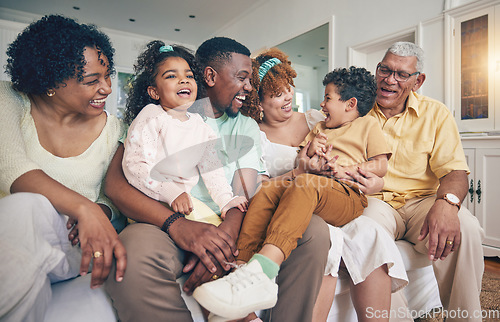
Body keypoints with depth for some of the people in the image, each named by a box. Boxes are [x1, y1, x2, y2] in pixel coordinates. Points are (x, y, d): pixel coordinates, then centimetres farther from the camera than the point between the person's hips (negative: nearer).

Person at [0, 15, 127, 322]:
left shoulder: (111, 127, 4)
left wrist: (101, 212, -20)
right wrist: (84, 207, -34)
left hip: (75, 241, 1)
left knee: (26, 210, -31)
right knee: (26, 206, -34)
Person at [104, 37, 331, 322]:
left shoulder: (246, 126, 16)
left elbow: (245, 194, 2)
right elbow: (115, 183, -6)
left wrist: (224, 233, -21)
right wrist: (177, 224, -24)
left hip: (229, 227, 3)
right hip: (169, 226, -2)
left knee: (314, 230, -19)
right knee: (135, 250, -36)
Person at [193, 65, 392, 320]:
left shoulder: (368, 125, 20)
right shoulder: (319, 128, 35)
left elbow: (381, 166, 10)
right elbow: (300, 169, 28)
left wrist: (351, 169, -7)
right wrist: (308, 151, 7)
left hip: (349, 197, -5)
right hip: (309, 193, 5)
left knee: (305, 184, -38)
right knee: (268, 188, -25)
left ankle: (262, 269, -53)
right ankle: (243, 265, -39)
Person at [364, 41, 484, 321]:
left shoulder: (436, 114, 7)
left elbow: (454, 171, -2)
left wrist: (446, 202, -25)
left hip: (422, 201, 2)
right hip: (373, 201, -1)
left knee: (464, 229, -28)